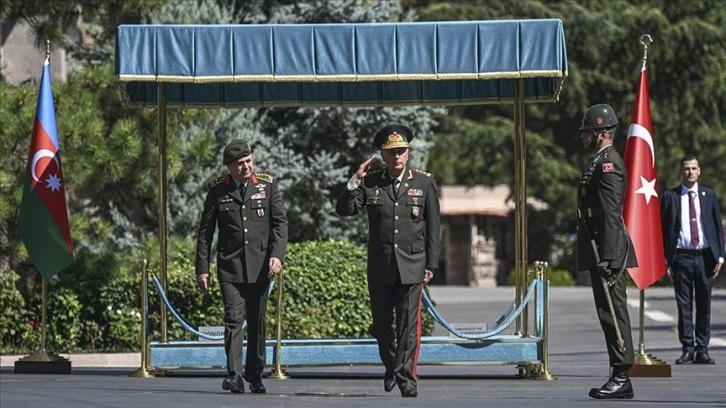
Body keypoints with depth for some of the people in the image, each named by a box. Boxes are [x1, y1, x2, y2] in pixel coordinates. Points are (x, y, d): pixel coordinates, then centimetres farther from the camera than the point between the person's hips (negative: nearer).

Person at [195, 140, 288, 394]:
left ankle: (255, 375, 20)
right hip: (230, 266, -1)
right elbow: (205, 231, 6)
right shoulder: (218, 190, 3)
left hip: (260, 266, 1)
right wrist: (202, 269, 2)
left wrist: (277, 254, -12)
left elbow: (280, 222, 2)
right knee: (234, 319, -14)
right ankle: (234, 375, -21)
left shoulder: (267, 186, 5)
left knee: (257, 323, 8)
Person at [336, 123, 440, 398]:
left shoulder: (424, 183, 3)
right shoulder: (369, 184, 5)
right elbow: (344, 210, -2)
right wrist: (355, 181, -14)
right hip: (380, 267, 2)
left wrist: (431, 264, 1)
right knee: (381, 323, 9)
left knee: (408, 323, -7)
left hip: (412, 265, -2)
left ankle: (405, 377, -4)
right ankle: (391, 367, 30)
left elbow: (433, 227, 5)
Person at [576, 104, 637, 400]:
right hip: (600, 253, 11)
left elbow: (611, 214, -20)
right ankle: (619, 377, 13)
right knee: (609, 312, 10)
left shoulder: (608, 164, -13)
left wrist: (608, 257, -23)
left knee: (613, 312, -9)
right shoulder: (601, 162, 19)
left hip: (607, 251, -11)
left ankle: (621, 378, -8)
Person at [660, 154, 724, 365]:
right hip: (681, 257, -1)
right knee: (684, 306, 0)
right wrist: (666, 260, -4)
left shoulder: (709, 195, 10)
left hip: (705, 256, 1)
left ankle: (702, 350, 9)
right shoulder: (670, 197, 4)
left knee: (704, 306, 3)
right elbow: (663, 229, 3)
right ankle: (687, 349, 4)